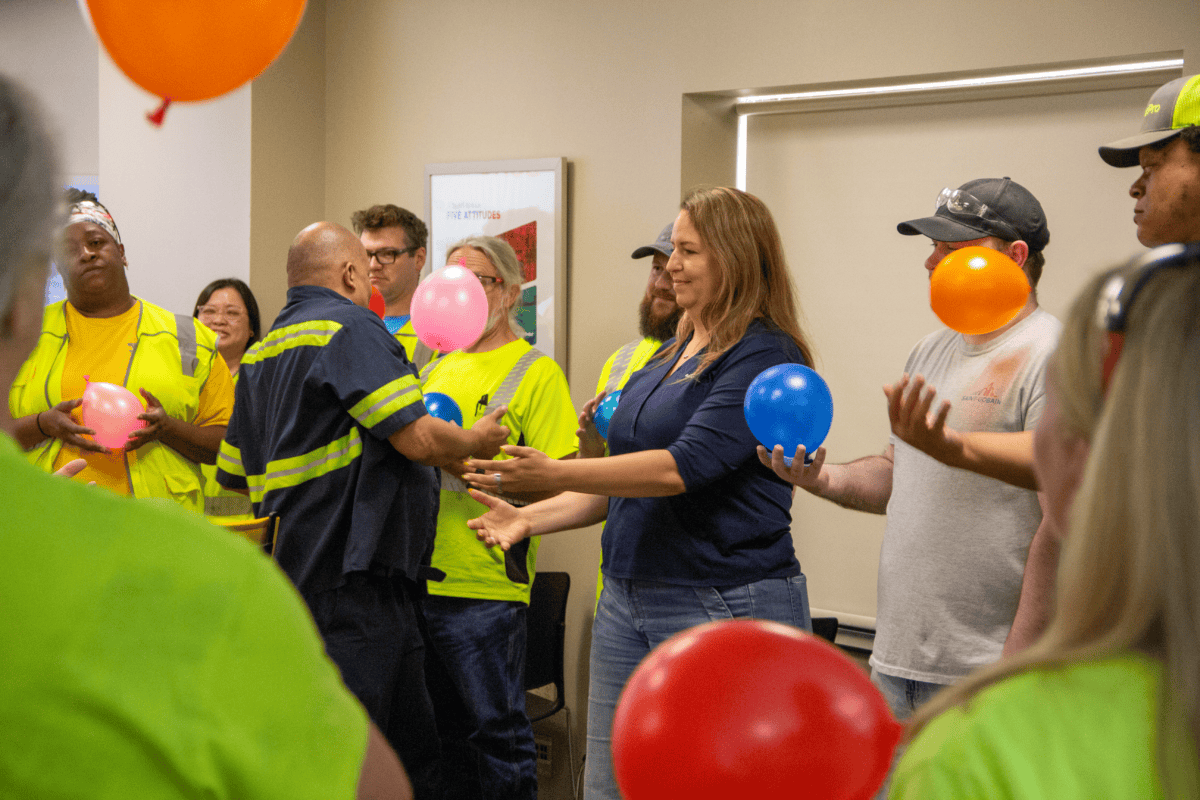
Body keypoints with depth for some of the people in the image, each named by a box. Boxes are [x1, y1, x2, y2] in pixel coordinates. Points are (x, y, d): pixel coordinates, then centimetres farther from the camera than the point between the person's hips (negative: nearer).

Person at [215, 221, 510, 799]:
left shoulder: (261, 354, 18)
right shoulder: (351, 328, -10)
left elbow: (235, 475, 22)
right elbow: (419, 440, -17)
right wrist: (476, 441, 3)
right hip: (354, 581, -10)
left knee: (412, 750, 15)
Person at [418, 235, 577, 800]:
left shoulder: (536, 372, -4)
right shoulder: (438, 368, 17)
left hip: (486, 587, -6)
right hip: (421, 578, 7)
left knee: (495, 727, 0)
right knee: (444, 728, 14)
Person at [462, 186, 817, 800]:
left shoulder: (765, 355, -12)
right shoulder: (667, 357, 15)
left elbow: (684, 466, -23)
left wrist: (554, 474, -25)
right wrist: (532, 518, 7)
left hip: (724, 606, -8)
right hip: (627, 602, 8)